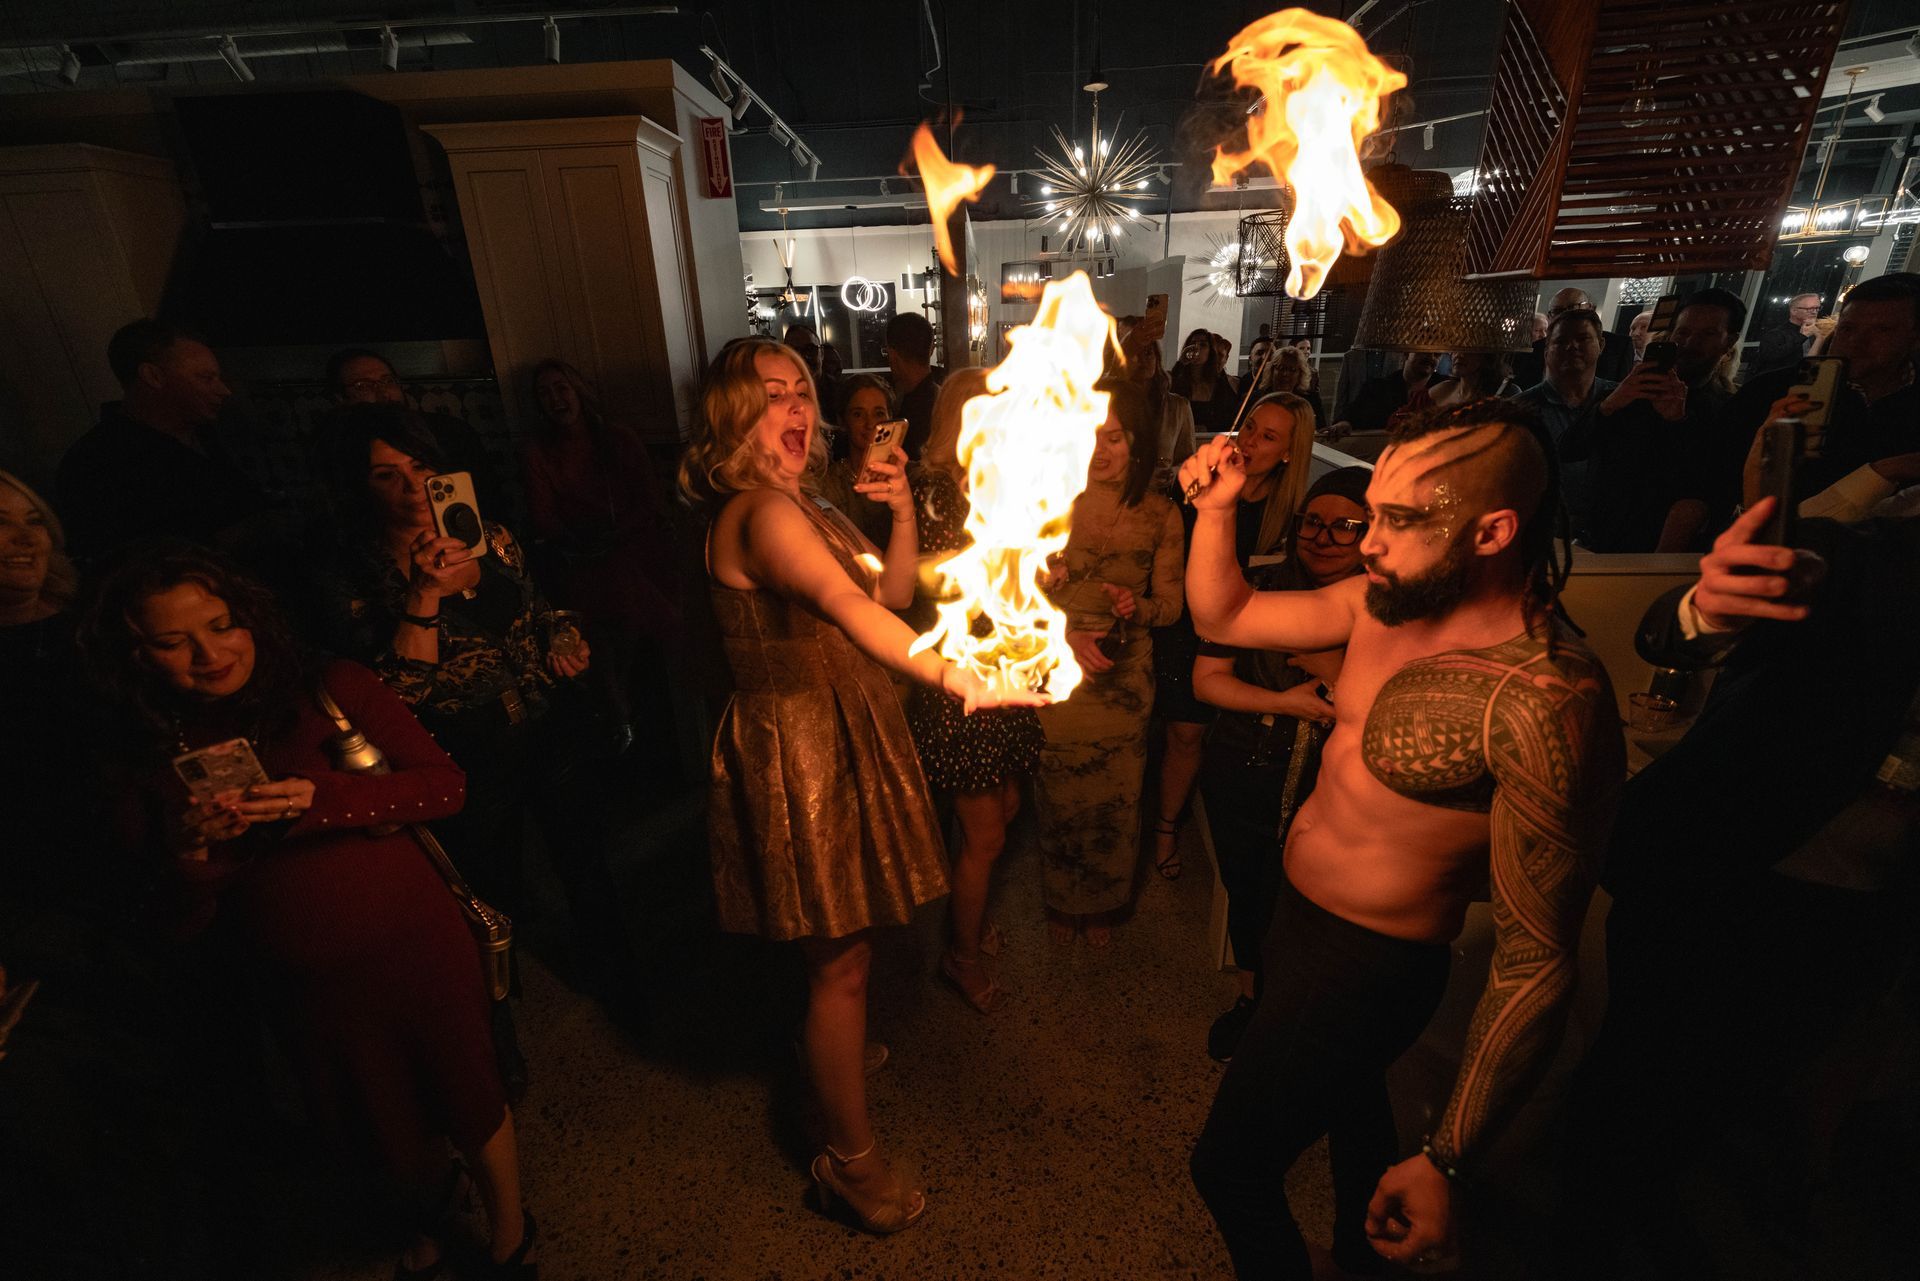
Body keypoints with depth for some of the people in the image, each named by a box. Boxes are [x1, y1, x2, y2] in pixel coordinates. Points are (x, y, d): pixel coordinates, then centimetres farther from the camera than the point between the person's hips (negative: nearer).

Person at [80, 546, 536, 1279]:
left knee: (469, 1106, 15)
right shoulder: (154, 759, -3)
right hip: (306, 989, 3)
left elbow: (444, 785, -14)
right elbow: (186, 919, 0)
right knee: (388, 1133, 25)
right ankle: (437, 1205, 59)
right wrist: (189, 849, -21)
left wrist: (323, 800, -28)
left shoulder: (331, 688, -12)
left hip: (414, 951, -2)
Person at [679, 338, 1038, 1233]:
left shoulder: (799, 505, 13)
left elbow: (892, 593, 10)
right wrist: (956, 678, -47)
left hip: (842, 735, 10)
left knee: (838, 945, 26)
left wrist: (902, 513, -5)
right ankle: (849, 1158, 22)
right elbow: (851, 610, -37)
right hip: (801, 746, -10)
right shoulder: (762, 511, -20)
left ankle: (832, 1049, 52)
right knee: (842, 956, 2)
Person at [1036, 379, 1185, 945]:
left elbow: (1170, 604, 3)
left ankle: (1103, 905, 43)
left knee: (1116, 802, 14)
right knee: (1060, 798, 14)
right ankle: (1061, 903, 42)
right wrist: (1068, 635, -20)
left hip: (1125, 678, 1)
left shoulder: (1160, 515, -4)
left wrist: (1137, 607, -18)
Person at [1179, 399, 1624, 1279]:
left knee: (1230, 1167, 10)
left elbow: (1537, 963, -27)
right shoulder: (1391, 601, -8)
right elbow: (1223, 618, 3)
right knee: (1347, 1094, 33)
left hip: (1366, 964, -8)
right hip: (1295, 910, 8)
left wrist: (1448, 1161, -23)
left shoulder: (1543, 701, -31)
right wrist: (1216, 508, -13)